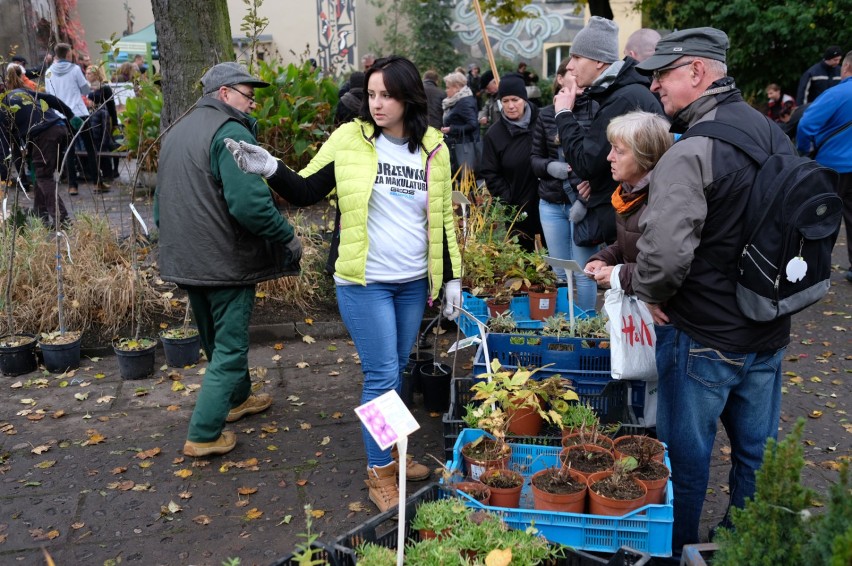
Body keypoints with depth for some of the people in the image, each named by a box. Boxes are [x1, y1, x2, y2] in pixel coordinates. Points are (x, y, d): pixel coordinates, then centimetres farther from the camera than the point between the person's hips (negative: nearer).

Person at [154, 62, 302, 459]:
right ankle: (203, 434, 3)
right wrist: (288, 238, -15)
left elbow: (162, 201, 21)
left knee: (215, 339, 23)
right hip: (226, 260, -9)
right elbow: (250, 202, -27)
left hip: (185, 260, 9)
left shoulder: (176, 132, 14)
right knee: (230, 347, 1)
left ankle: (236, 398, 42)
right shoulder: (230, 133, -16)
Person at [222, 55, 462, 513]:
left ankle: (390, 451, 35)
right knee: (382, 376, -2)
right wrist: (269, 168, -20)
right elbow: (306, 192, -2)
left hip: (414, 283, 4)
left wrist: (452, 277, 8)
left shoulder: (433, 148, 3)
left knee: (395, 373, 16)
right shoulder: (350, 139, -6)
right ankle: (379, 474, 15)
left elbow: (443, 218, 9)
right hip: (364, 283, -4)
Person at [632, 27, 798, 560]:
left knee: (687, 457, 11)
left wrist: (651, 291, -11)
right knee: (756, 453, 21)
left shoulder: (692, 151, -21)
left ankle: (674, 550, 29)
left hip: (703, 337, -7)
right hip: (769, 334, 8)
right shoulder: (775, 134, 5)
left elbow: (664, 251, -31)